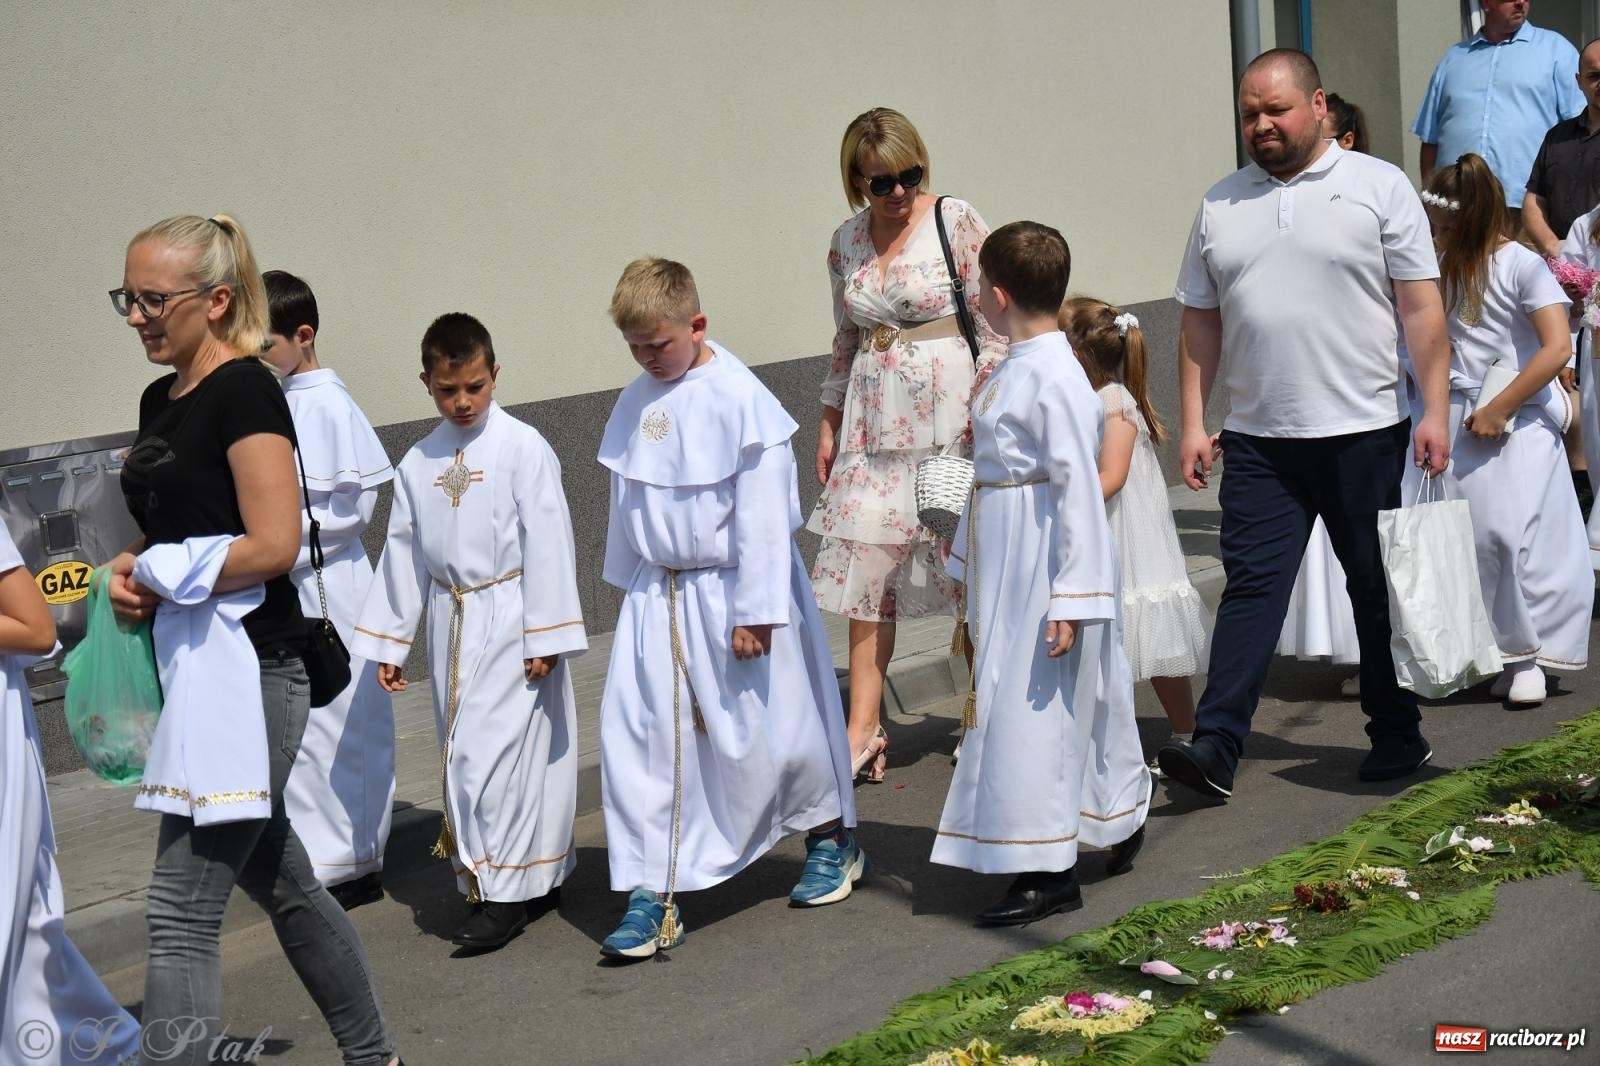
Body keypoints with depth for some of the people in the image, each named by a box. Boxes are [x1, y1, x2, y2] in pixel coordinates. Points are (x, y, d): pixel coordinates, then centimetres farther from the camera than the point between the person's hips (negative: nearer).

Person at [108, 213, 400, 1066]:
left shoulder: (244, 392, -13)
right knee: (280, 882, 19)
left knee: (181, 910, -10)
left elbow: (273, 543, -21)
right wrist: (130, 571, 4)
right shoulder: (160, 399, 14)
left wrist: (164, 576, -12)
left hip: (245, 669, -10)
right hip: (190, 667, 10)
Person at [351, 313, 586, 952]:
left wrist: (547, 636, -12)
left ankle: (506, 892, -2)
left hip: (509, 623, -6)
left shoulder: (522, 448, -8)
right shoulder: (418, 463, 7)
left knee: (493, 751, -12)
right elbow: (402, 555, 13)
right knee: (463, 753, 10)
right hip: (452, 625, 6)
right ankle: (539, 875, 22)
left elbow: (547, 543, -9)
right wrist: (388, 642, 13)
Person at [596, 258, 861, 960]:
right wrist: (628, 585, 18)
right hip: (658, 595, 5)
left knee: (771, 729, 7)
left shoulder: (740, 399, -16)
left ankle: (833, 839, 35)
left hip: (731, 592, -5)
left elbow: (762, 513, -15)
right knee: (633, 734, -3)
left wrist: (754, 611, -15)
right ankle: (652, 896, 5)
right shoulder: (637, 402, 4)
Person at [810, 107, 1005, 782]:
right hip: (873, 418, 4)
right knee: (865, 564, -1)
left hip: (945, 413, -4)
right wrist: (829, 423, 14)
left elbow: (993, 322, -4)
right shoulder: (847, 242, 9)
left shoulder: (956, 221, -4)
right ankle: (863, 730, 3)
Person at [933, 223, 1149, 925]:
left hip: (1045, 564, -9)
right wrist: (967, 558, 24)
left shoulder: (1055, 378, -19)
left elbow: (1078, 487, -20)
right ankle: (1119, 818, 32)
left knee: (1034, 708, -6)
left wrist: (1071, 598, -21)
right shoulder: (1013, 369, 10)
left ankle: (1049, 872, 1)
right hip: (1006, 564, 9)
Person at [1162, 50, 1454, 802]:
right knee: (1251, 585, -4)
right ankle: (1216, 747, -8)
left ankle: (1397, 737, 22)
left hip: (1364, 431, -2)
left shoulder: (1378, 187, 0)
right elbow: (1200, 322, 11)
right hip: (1259, 439, 2)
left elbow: (1420, 306, -3)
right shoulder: (1221, 205, 9)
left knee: (1380, 591, 9)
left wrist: (1434, 409, -9)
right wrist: (1193, 423, 5)